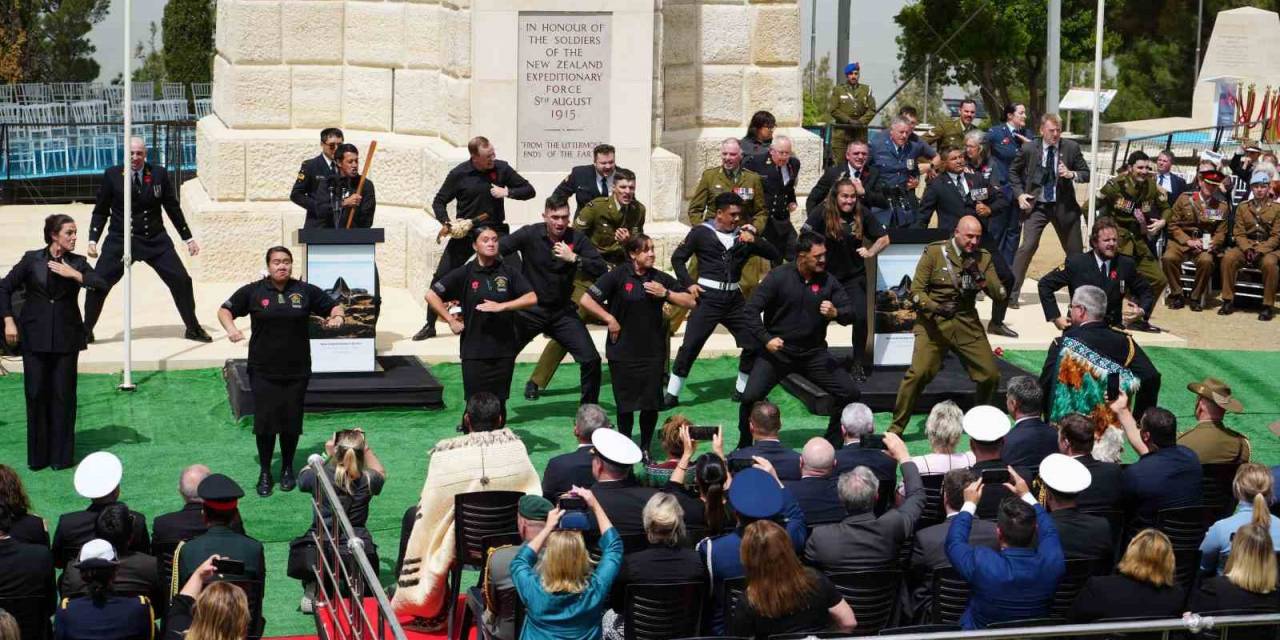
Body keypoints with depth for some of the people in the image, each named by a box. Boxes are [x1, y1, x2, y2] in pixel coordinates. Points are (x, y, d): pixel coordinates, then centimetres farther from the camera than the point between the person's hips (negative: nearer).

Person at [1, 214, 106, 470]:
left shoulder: (77, 263, 5)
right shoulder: (32, 260, 1)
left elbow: (102, 285, -9)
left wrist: (74, 274, -17)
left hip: (66, 337, 1)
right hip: (35, 336, -1)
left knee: (63, 395, 2)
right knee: (36, 394, 2)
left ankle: (62, 456, 11)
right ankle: (38, 456, 13)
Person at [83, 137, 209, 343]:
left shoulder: (159, 174, -1)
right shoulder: (112, 175, -4)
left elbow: (173, 207, 6)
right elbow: (100, 211, 3)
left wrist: (188, 238, 8)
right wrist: (93, 240, -4)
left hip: (155, 239, 1)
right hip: (120, 239, -1)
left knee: (181, 280, -3)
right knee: (97, 284, -7)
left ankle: (193, 328, 14)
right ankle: (85, 331, 11)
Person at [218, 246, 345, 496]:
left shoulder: (306, 291, 2)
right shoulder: (253, 292, -1)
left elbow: (334, 306, 12)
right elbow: (225, 310, 6)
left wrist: (336, 317, -10)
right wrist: (230, 328, -13)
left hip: (297, 370, 1)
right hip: (263, 371, -1)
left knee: (291, 421, 7)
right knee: (265, 421, -3)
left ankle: (287, 469, 26)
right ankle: (265, 472, 13)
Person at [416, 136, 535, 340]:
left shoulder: (502, 169, -4)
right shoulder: (459, 174, -7)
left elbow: (529, 191, 2)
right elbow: (438, 202, 2)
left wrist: (507, 192, -16)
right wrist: (446, 223, -16)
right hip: (463, 231, 0)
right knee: (441, 278, -1)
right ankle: (430, 325, 12)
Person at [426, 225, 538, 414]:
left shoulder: (508, 271, 3)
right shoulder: (465, 273, 0)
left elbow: (532, 298, -4)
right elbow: (431, 295, 2)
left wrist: (501, 306, -14)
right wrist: (451, 321, -3)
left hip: (504, 349, 1)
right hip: (474, 351, -1)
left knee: (499, 402, 6)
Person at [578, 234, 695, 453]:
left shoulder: (660, 278, 4)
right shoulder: (618, 276, -8)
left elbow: (690, 302, 6)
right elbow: (585, 300, -10)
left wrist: (665, 293, -7)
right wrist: (609, 319, -9)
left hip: (653, 351, 3)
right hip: (623, 352, -3)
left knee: (651, 404, 3)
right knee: (626, 404, 6)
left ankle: (645, 450, 21)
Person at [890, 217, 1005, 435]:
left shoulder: (983, 258, 7)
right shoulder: (934, 252, -4)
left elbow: (1000, 295, 3)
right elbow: (916, 290, -6)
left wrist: (981, 278, -15)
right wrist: (935, 307, -23)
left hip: (967, 324, 4)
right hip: (933, 322, -4)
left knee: (991, 375, 0)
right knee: (918, 373, -20)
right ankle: (896, 428, -7)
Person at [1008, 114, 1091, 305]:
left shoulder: (1071, 147, -3)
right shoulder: (1028, 149, -5)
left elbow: (1086, 174, 4)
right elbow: (1013, 171, 10)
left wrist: (1072, 174, -17)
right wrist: (1019, 194, -2)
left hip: (1064, 206, 2)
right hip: (1036, 205, -2)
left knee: (1075, 250, 10)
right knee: (1027, 247, -16)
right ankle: (1011, 294, -8)